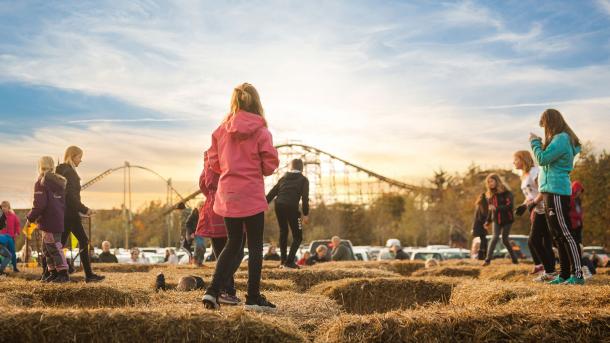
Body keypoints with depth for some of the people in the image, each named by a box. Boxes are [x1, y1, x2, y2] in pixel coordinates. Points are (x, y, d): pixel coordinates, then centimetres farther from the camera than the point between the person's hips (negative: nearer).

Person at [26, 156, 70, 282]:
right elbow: (64, 203, 18)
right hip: (59, 220, 9)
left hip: (48, 222, -9)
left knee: (54, 248, -5)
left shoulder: (41, 183, -10)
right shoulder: (59, 183, 14)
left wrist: (30, 218, -6)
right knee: (47, 248, 18)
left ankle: (63, 274, -5)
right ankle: (53, 273, 21)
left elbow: (39, 205, -18)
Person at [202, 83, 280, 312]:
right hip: (252, 194, -4)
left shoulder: (221, 130, 2)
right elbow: (270, 165, -9)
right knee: (255, 245, 6)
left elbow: (213, 162, 5)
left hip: (227, 195, 4)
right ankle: (253, 298, 9)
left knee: (233, 243, 16)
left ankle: (212, 291, 7)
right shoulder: (260, 131, -9)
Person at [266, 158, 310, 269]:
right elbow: (305, 198, -2)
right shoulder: (303, 180, 11)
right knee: (297, 236, 3)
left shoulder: (283, 178, 21)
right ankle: (289, 261, -10)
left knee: (283, 231, 23)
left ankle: (283, 259, 22)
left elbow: (272, 193, 15)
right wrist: (306, 214, -4)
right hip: (292, 207, -5)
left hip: (279, 206, 5)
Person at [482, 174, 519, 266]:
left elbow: (509, 205, -20)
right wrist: (488, 220, 13)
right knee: (495, 237, -14)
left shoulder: (507, 192, -9)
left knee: (505, 239, 3)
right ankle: (488, 259, -16)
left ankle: (514, 258, 22)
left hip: (507, 219, -3)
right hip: (496, 220, 3)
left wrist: (496, 208, -29)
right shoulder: (490, 194, 7)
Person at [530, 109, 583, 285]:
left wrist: (535, 142, -3)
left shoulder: (561, 139, -13)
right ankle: (564, 274, 17)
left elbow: (542, 159, -18)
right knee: (557, 235, 12)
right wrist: (539, 143, 13)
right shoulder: (559, 139, 17)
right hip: (551, 191, 10)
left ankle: (578, 274, -9)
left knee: (565, 234, -10)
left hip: (557, 192, -10)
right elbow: (548, 160, 19)